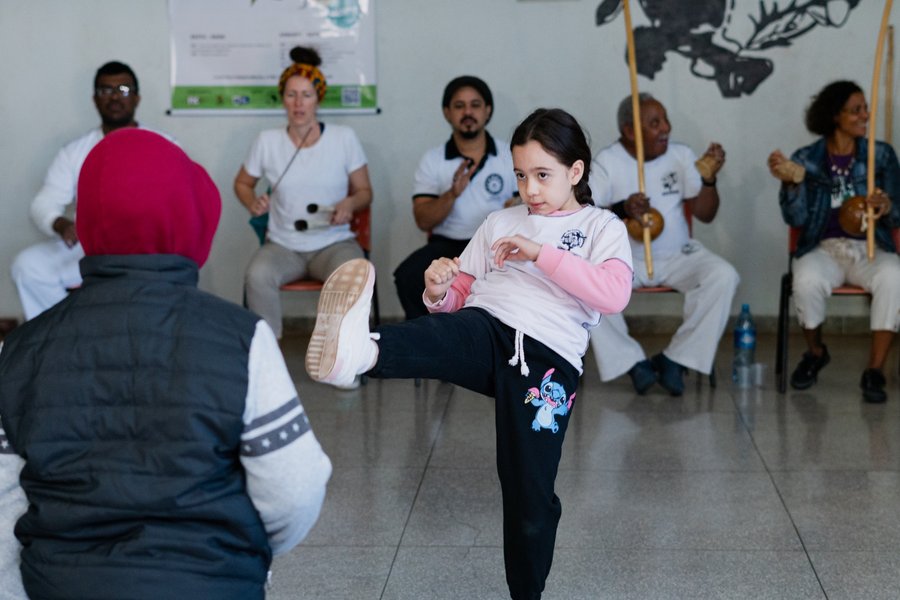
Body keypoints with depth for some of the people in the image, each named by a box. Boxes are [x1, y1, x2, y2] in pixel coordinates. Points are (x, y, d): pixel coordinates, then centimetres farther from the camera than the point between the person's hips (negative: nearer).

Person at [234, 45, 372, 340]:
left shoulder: (344, 138, -1)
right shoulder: (267, 141, 2)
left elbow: (364, 191, 8)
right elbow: (242, 183, 19)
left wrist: (350, 203, -15)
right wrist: (253, 202, -4)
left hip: (334, 243, -1)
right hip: (282, 245, 1)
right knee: (257, 276, -33)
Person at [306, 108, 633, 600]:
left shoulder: (602, 227, 13)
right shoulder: (499, 223, 24)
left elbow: (615, 295, -6)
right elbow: (459, 294, 22)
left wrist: (541, 254, -9)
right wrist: (439, 292, -2)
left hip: (547, 356, -1)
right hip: (484, 330, 1)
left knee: (530, 495, -7)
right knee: (447, 334, -36)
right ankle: (358, 351, -66)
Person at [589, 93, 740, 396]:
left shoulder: (681, 155, 0)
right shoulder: (608, 161, -7)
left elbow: (705, 214, 0)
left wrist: (709, 178, -18)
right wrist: (622, 210, -33)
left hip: (678, 255, 2)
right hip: (623, 257, -2)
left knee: (724, 276, -26)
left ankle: (675, 359, -15)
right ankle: (632, 360, -15)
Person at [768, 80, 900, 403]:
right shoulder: (806, 159, 1)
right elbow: (796, 218, -5)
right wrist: (791, 182, -22)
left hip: (871, 249, 1)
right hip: (823, 249, 0)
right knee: (806, 281, -35)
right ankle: (815, 352, -2)